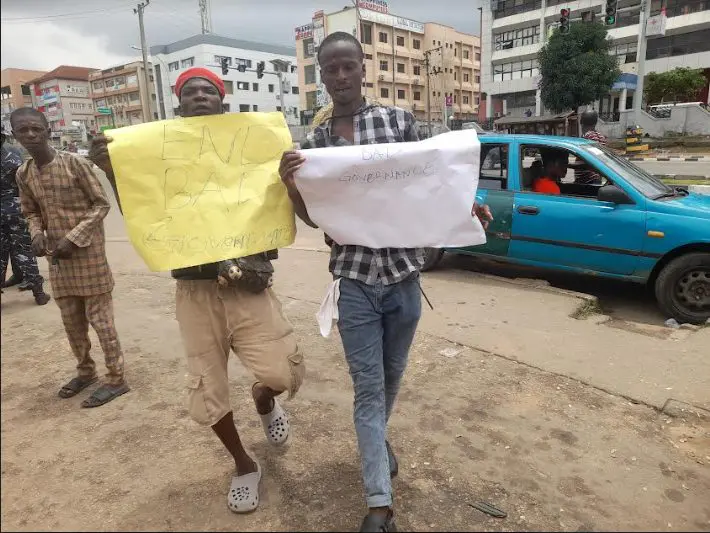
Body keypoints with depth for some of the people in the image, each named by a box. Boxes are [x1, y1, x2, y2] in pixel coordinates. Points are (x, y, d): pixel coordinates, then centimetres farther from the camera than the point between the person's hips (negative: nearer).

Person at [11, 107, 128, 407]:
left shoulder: (75, 163, -11)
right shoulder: (23, 174, 5)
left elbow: (101, 204, -9)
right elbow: (31, 212, 17)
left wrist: (74, 237, -17)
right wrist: (36, 234, -5)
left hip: (88, 253, -6)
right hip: (57, 257, 6)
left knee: (99, 317, -1)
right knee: (71, 321, 15)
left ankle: (117, 378, 11)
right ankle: (86, 371, 34)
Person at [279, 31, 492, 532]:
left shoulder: (400, 120, 1)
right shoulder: (315, 141, 4)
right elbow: (314, 218, 5)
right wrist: (289, 184, -14)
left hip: (404, 274, 1)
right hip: (356, 282, -1)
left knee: (392, 376, 20)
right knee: (367, 389, 3)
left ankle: (377, 437, 51)